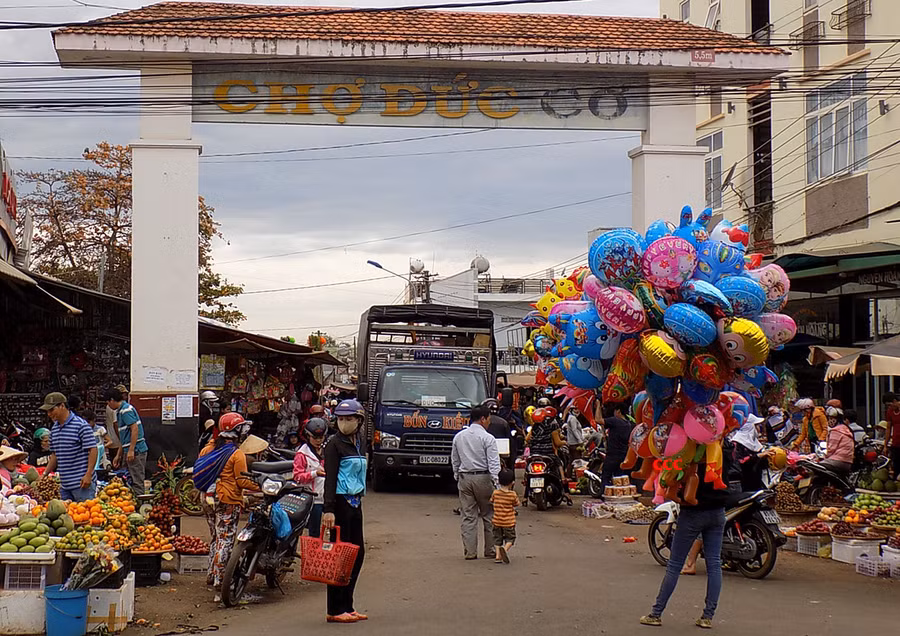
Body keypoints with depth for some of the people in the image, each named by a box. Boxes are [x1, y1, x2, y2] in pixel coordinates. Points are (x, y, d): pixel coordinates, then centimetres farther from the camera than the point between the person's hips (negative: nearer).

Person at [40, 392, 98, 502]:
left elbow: (93, 450, -13)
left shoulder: (81, 425, -9)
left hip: (82, 483, -8)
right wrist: (45, 474, 16)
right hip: (64, 483, 8)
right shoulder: (54, 428, 14)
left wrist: (88, 474, -19)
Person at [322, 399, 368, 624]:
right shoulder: (335, 444, -8)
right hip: (340, 502, -8)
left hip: (355, 502, 8)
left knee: (358, 552, 9)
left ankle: (347, 606, 17)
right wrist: (328, 509, -22)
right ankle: (335, 610, -3)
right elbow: (330, 478, -15)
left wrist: (359, 499, 18)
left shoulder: (359, 444, 14)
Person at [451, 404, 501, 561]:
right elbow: (493, 463, -13)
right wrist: (496, 482, -12)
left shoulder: (458, 437, 9)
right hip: (483, 478, -4)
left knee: (468, 517, 6)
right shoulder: (488, 438, -8)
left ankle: (470, 552, 5)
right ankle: (490, 550, 11)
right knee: (488, 515, 7)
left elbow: (454, 460, 16)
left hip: (464, 479, 4)